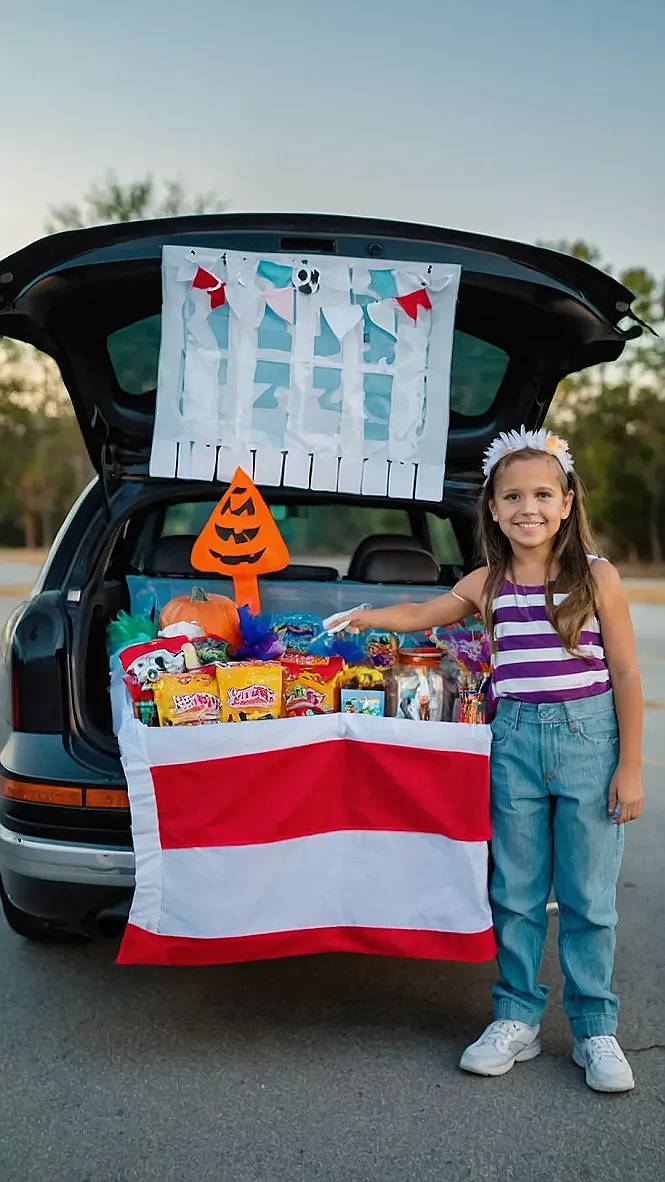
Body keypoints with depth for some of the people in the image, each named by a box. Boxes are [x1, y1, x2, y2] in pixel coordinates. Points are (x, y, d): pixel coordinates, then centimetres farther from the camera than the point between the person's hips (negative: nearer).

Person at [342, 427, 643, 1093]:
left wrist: (629, 767, -5)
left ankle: (594, 1030, 21)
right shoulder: (487, 584, 5)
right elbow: (422, 615, 23)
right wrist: (363, 617, 11)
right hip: (514, 740, 3)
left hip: (588, 738, -2)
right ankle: (516, 1019, 25)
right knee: (515, 894, 10)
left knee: (588, 898, 6)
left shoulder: (596, 577, -4)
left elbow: (625, 675, -2)